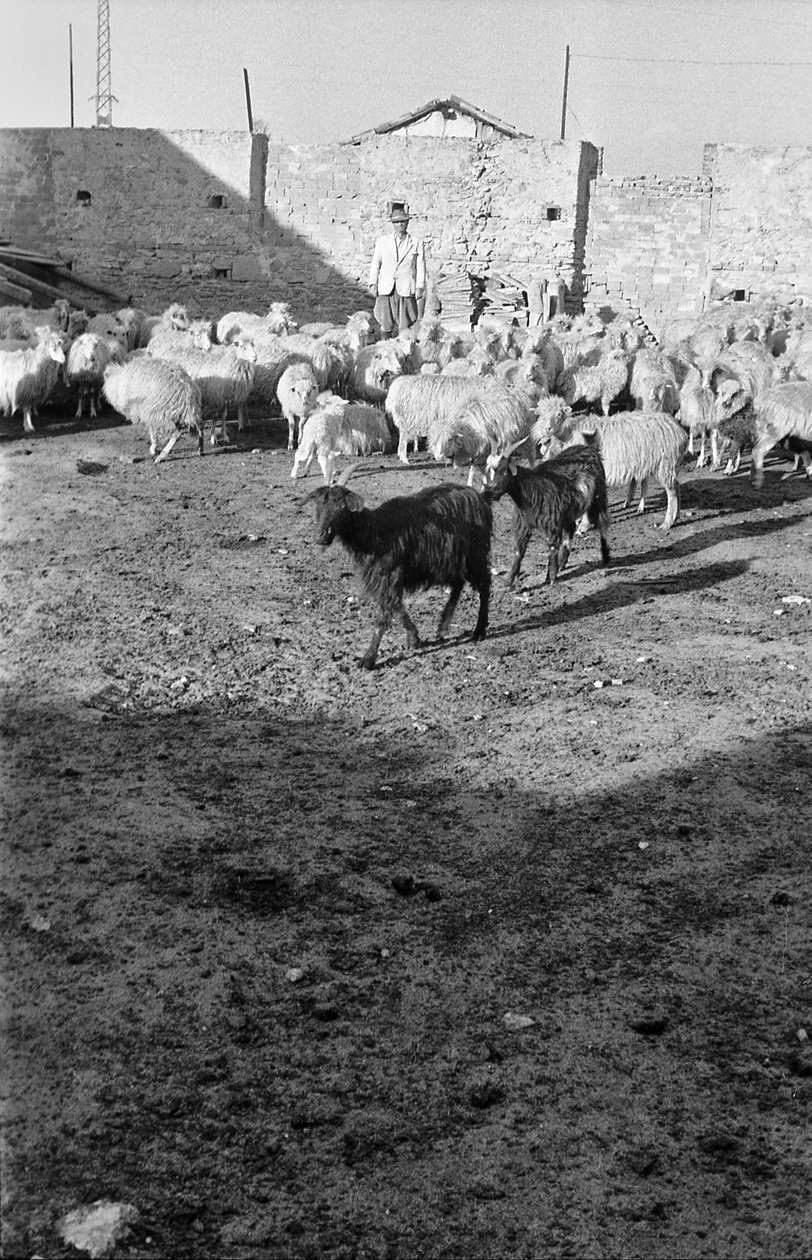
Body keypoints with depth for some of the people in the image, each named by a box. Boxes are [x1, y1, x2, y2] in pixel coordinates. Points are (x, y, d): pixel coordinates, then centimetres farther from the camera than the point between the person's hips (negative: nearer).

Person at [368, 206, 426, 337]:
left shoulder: (416, 243, 8)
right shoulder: (382, 241, 13)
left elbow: (421, 267, 5)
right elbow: (375, 264, 12)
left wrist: (420, 287, -5)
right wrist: (373, 283, 0)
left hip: (406, 290, -1)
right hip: (385, 289, 1)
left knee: (404, 325, -6)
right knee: (385, 324, -4)